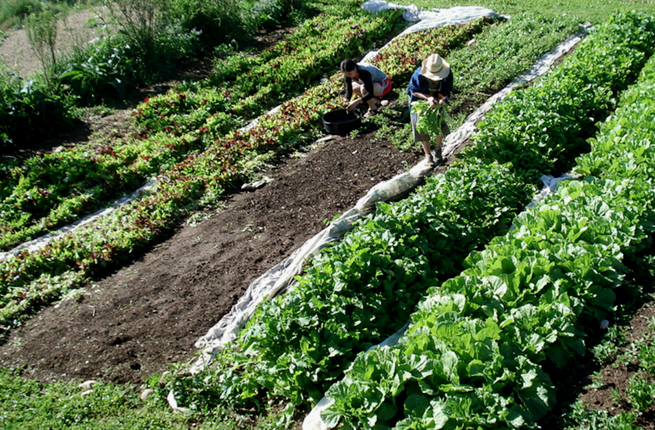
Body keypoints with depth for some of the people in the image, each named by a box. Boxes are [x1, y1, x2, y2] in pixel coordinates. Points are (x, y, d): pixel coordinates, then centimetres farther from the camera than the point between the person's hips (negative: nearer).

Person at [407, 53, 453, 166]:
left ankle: (438, 148, 30)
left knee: (441, 126, 0)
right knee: (422, 129, 1)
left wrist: (442, 99, -37)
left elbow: (446, 91, -15)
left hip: (435, 101, 2)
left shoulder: (447, 74, -24)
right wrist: (428, 97, -36)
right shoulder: (419, 74, -33)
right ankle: (428, 155, 20)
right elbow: (414, 90, -21)